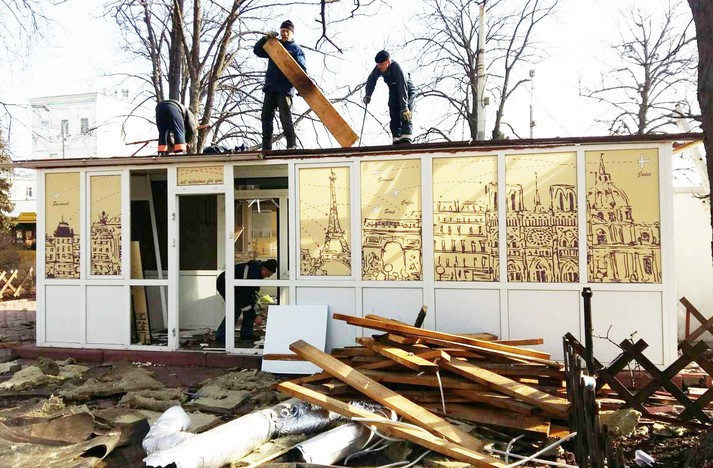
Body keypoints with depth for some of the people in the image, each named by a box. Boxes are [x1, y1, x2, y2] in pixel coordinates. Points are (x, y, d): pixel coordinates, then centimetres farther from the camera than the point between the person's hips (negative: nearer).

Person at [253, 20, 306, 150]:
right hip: (270, 88, 6)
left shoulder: (296, 49, 5)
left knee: (286, 117, -13)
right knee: (266, 117, 1)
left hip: (285, 89, -5)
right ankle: (266, 147, 2)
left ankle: (292, 145, -10)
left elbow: (302, 69, -3)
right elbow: (257, 50, 14)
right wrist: (266, 38, -1)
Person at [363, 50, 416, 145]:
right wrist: (368, 95, -10)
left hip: (407, 91, -6)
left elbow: (403, 88, -39)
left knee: (405, 115, -22)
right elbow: (371, 80, 1)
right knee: (394, 117, -5)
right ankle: (397, 139, -9)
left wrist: (404, 107, -44)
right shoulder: (379, 68, -16)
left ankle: (406, 139, -32)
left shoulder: (397, 68, -34)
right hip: (394, 92, 6)